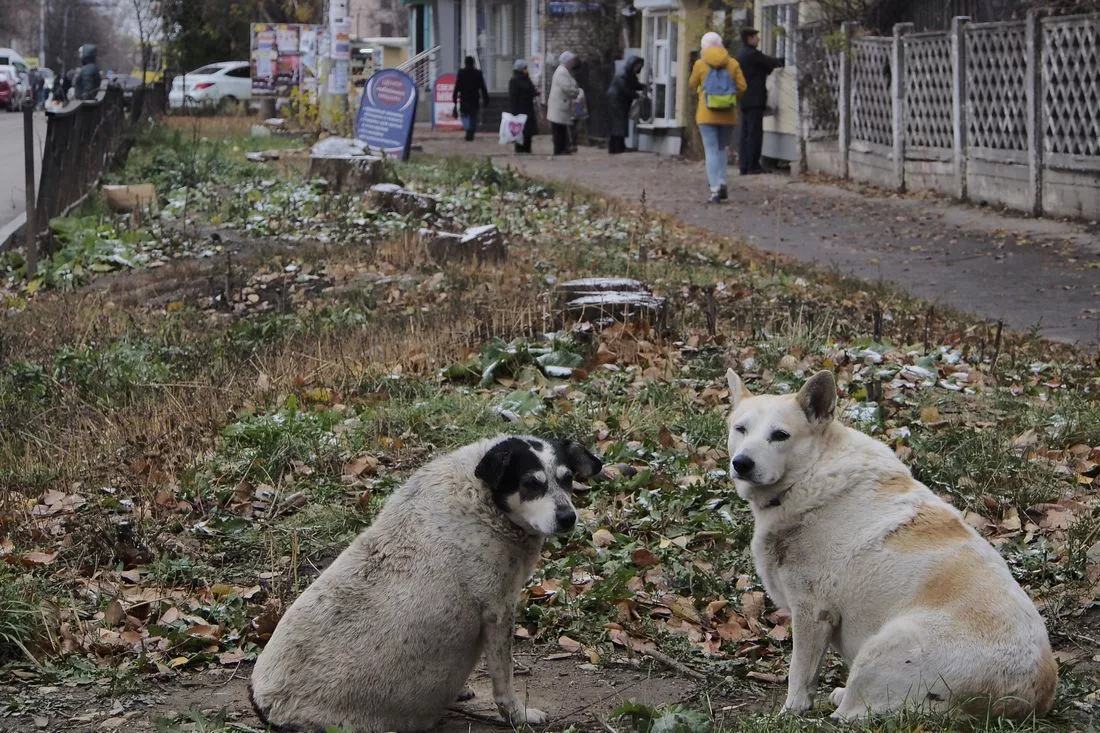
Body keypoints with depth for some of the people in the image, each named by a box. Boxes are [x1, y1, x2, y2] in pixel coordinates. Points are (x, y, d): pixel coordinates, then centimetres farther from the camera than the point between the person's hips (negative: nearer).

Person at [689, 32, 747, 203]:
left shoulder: (700, 64, -5)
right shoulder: (733, 64, 1)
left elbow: (692, 85, 7)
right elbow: (742, 87, -1)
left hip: (707, 114, -3)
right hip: (727, 115, 3)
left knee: (711, 150, -1)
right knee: (721, 149, 19)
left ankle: (715, 189, -11)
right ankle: (722, 182, 6)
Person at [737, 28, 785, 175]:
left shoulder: (741, 55, 17)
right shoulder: (753, 54, -12)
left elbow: (765, 66, 19)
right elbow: (771, 63, -5)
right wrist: (784, 62, 13)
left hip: (744, 100, 9)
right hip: (755, 99, -9)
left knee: (746, 133, 8)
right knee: (755, 132, -9)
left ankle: (744, 166, 7)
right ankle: (753, 166, -11)